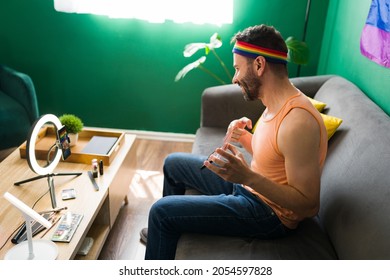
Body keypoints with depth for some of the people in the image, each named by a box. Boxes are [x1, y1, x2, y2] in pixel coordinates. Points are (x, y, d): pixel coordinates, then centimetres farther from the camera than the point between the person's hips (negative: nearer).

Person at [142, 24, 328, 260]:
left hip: (270, 213, -9)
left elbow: (309, 205, -27)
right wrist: (245, 139, -8)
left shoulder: (297, 121, -30)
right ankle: (163, 233, 37)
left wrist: (248, 176, -37)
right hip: (247, 187, 9)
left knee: (162, 211, -16)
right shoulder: (278, 103, 0)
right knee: (173, 163, 17)